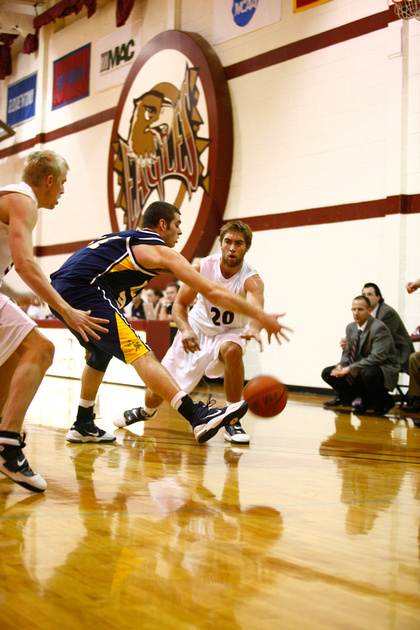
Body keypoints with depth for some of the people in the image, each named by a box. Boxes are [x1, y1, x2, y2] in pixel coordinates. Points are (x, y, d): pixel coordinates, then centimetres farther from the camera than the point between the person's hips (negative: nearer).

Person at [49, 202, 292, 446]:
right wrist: (261, 315, 1)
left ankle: (83, 426, 33)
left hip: (60, 289, 9)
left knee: (101, 352, 28)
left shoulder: (126, 239, 28)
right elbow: (211, 291, -2)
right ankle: (198, 417, -27)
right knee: (141, 354, -17)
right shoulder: (161, 251, 3)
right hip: (83, 290, -9)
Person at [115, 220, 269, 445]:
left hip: (228, 333, -2)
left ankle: (232, 422, -24)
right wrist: (185, 330, -34)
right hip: (197, 329, 2)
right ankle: (146, 411, 44)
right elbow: (179, 304, -13)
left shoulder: (251, 280, -27)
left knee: (233, 350, -40)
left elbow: (256, 309, -48)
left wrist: (254, 328, -72)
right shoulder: (203, 267, -19)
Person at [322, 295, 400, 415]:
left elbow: (377, 358, -29)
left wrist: (350, 368, -30)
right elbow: (348, 353, 13)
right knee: (327, 373, -2)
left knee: (367, 373, -42)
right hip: (359, 370, 8)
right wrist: (341, 366, -12)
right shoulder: (351, 328, 6)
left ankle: (383, 401, -9)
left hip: (384, 371, -8)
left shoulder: (379, 328, -21)